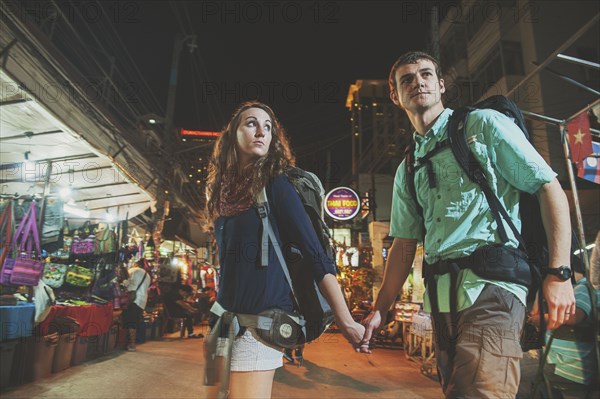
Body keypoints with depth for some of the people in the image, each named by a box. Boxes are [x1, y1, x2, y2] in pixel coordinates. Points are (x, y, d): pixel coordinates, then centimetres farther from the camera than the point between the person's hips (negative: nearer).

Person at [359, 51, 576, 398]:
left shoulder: (483, 124, 4)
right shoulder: (407, 169, 17)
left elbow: (550, 188, -1)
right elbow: (405, 243, 17)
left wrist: (559, 274, -11)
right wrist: (379, 310, 12)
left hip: (490, 287, -5)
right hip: (442, 299, 6)